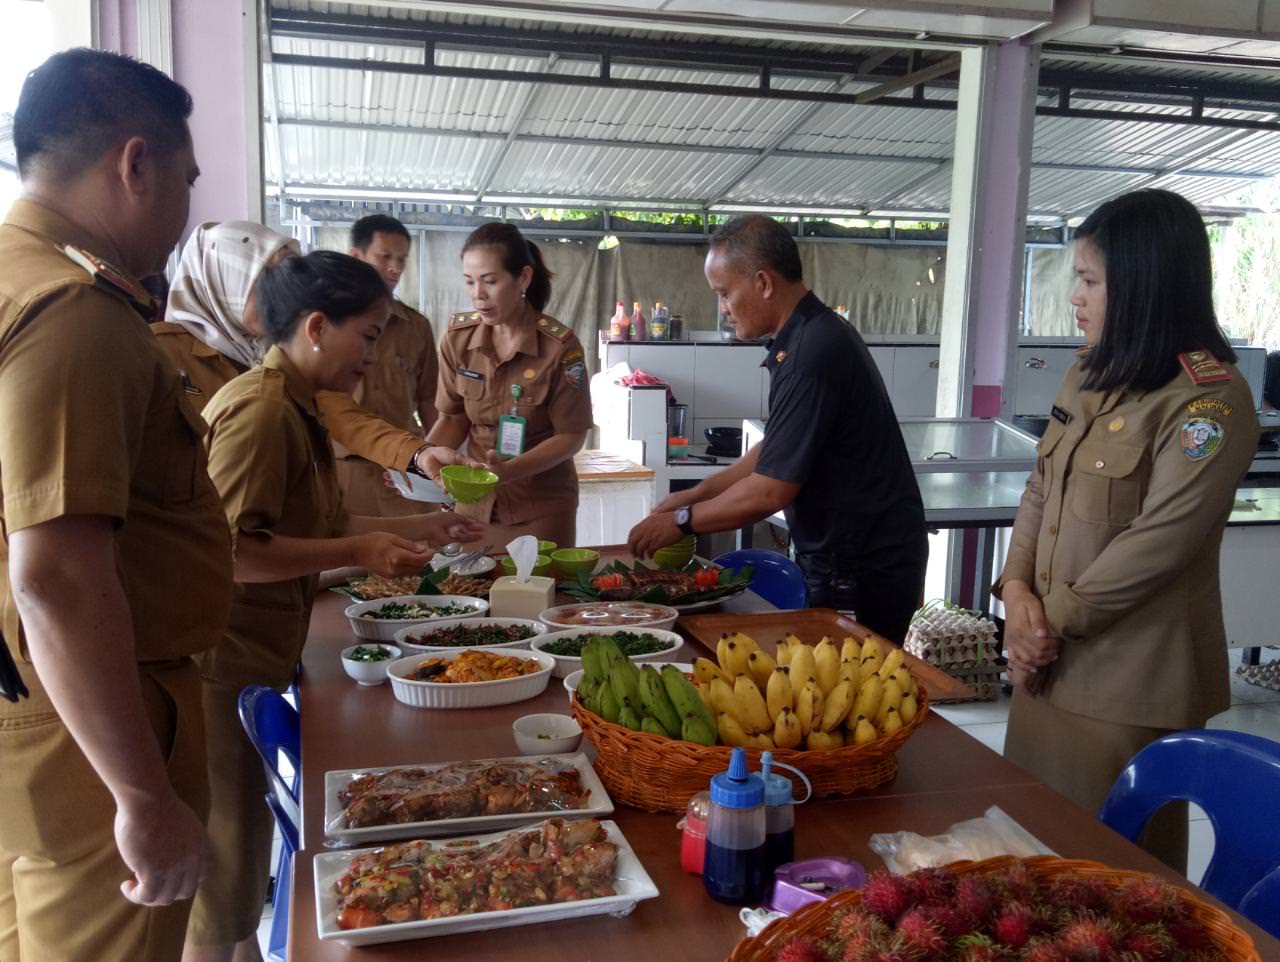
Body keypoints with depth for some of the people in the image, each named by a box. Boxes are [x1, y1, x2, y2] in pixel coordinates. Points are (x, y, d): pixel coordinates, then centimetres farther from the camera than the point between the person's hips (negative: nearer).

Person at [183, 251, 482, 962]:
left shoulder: (295, 409, 13)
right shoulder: (260, 411, -19)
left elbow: (322, 527, 17)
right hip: (225, 670, -10)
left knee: (246, 853, 22)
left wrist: (429, 526, 17)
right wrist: (358, 553, -23)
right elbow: (229, 550, -25)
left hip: (256, 664, 10)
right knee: (225, 867, 3)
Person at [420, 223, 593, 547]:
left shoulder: (560, 346, -17)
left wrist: (508, 470, -25)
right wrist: (425, 453, -15)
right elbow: (454, 417, 4)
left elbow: (570, 435, -12)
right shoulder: (458, 337, -5)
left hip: (541, 505, -3)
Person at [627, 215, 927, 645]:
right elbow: (775, 451, 17)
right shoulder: (812, 336, 8)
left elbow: (771, 491, -22)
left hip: (863, 573, -9)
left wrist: (682, 521, -9)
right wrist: (695, 495, 12)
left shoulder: (813, 353, -24)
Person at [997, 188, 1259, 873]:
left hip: (1128, 679, -7)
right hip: (1051, 659, 8)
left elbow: (1159, 542, -20)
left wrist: (1054, 618, -13)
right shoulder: (1089, 377, 10)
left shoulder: (1210, 400, -15)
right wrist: (1017, 589, -5)